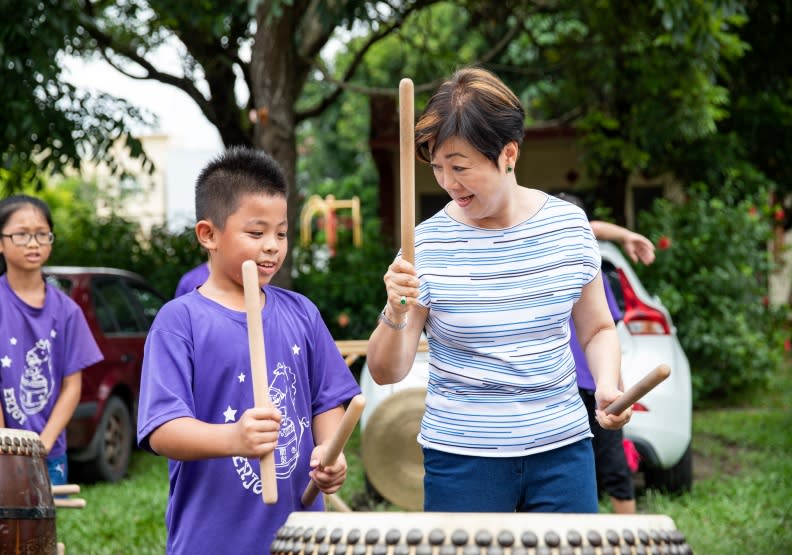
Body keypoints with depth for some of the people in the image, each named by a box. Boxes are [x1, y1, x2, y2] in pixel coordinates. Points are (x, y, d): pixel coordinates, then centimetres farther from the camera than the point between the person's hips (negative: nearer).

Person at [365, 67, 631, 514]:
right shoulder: (428, 243, -7)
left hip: (563, 447, 2)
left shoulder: (568, 225, 0)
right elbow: (386, 373, -5)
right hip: (462, 458, -2)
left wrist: (608, 385, -7)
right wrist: (396, 315, -24)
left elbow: (597, 330, 13)